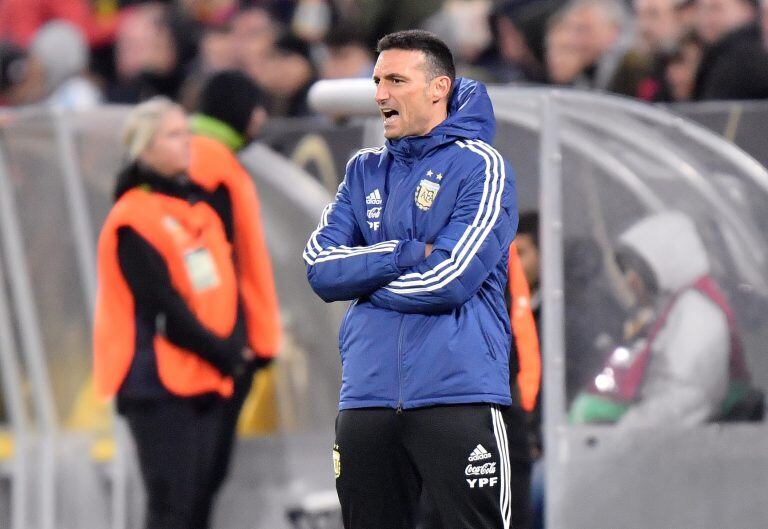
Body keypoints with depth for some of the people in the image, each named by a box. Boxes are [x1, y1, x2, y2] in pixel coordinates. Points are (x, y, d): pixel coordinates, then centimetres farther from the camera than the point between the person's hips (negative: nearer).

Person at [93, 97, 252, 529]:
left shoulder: (201, 209, 15)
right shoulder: (134, 220, -10)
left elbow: (226, 284, 13)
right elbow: (162, 306, -15)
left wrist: (235, 347, -4)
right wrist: (222, 353, -11)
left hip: (207, 379, 8)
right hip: (159, 380, -8)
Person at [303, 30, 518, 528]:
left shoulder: (479, 166, -2)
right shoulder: (365, 171, 15)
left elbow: (449, 280, -14)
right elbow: (320, 267, 2)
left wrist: (362, 275, -1)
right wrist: (409, 254, -9)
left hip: (458, 396, -6)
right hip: (368, 400, 6)